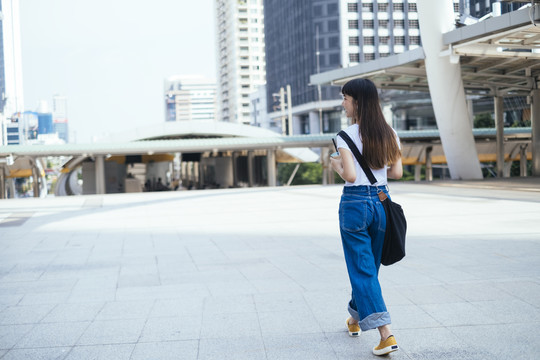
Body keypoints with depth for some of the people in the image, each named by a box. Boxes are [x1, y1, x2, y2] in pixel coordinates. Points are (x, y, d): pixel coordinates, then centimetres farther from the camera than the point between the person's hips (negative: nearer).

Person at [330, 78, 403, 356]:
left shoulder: (346, 135, -13)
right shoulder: (389, 133, 5)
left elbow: (350, 176, -21)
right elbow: (397, 172, 7)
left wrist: (336, 165, -1)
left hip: (355, 203, -6)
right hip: (381, 201, 6)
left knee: (362, 270, -2)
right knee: (370, 265, 20)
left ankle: (386, 333, -11)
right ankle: (356, 319, 40)